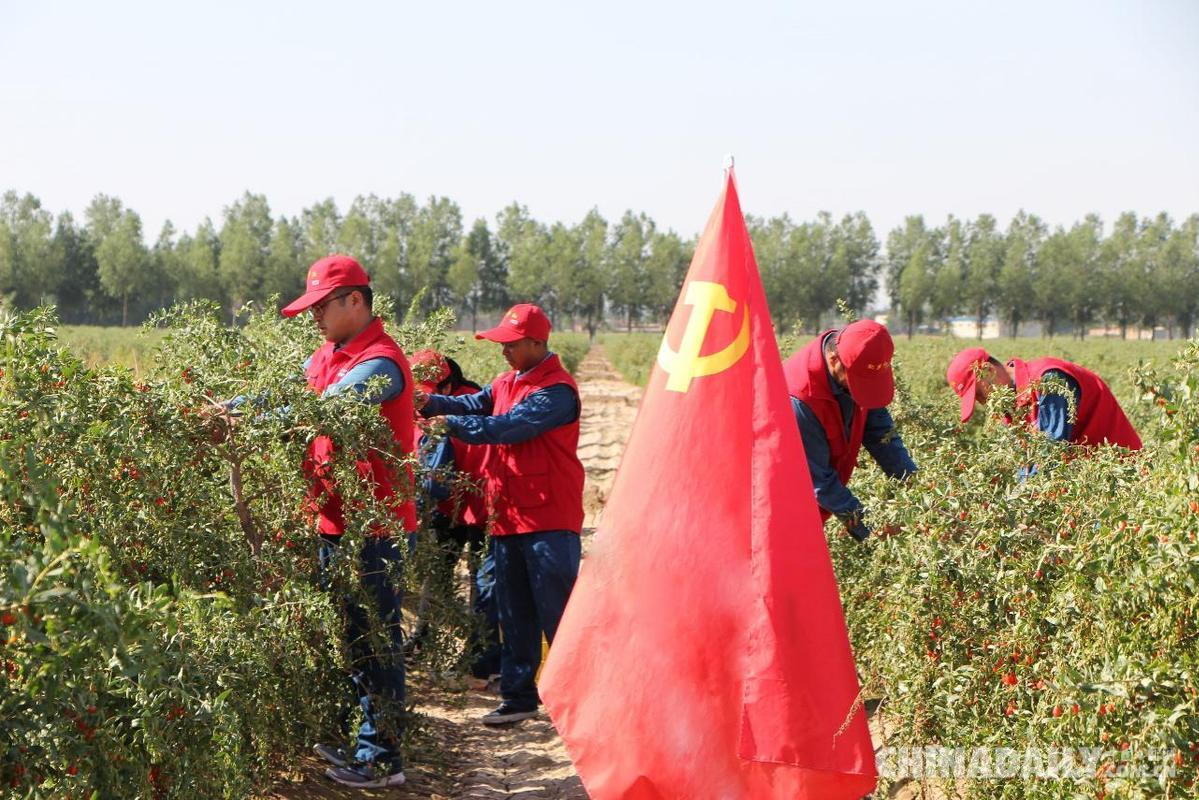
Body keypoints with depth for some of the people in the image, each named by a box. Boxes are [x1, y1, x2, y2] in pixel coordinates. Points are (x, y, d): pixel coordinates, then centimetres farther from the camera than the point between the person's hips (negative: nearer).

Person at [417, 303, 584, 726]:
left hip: (549, 520, -9)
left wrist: (449, 423, -19)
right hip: (508, 517, 9)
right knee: (514, 614, 13)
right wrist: (431, 402, -16)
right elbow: (476, 404, 2)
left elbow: (509, 426, -23)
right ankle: (519, 696, 22)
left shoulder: (557, 390, -14)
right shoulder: (507, 382, 16)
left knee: (557, 611, -5)